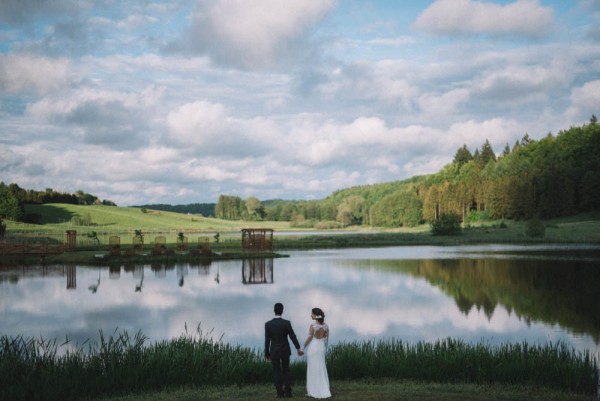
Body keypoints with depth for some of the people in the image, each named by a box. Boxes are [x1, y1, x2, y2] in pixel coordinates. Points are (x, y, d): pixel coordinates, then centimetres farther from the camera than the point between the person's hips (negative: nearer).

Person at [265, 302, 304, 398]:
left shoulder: (268, 324, -12)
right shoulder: (287, 323, -13)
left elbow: (267, 340, -9)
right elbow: (293, 336, -16)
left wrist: (266, 353, 1)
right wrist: (298, 348, -15)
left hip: (274, 352, -1)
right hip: (285, 351, 1)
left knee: (276, 372, 7)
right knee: (286, 371, 13)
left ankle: (280, 393, 3)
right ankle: (288, 392, 7)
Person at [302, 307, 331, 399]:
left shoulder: (313, 325, -14)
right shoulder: (326, 325, 2)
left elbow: (309, 338, -14)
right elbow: (326, 338, 7)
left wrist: (303, 347, -4)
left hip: (312, 347, -5)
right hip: (321, 348, 5)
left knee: (313, 369, 2)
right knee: (321, 369, 11)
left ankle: (314, 391, 5)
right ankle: (324, 390, 10)